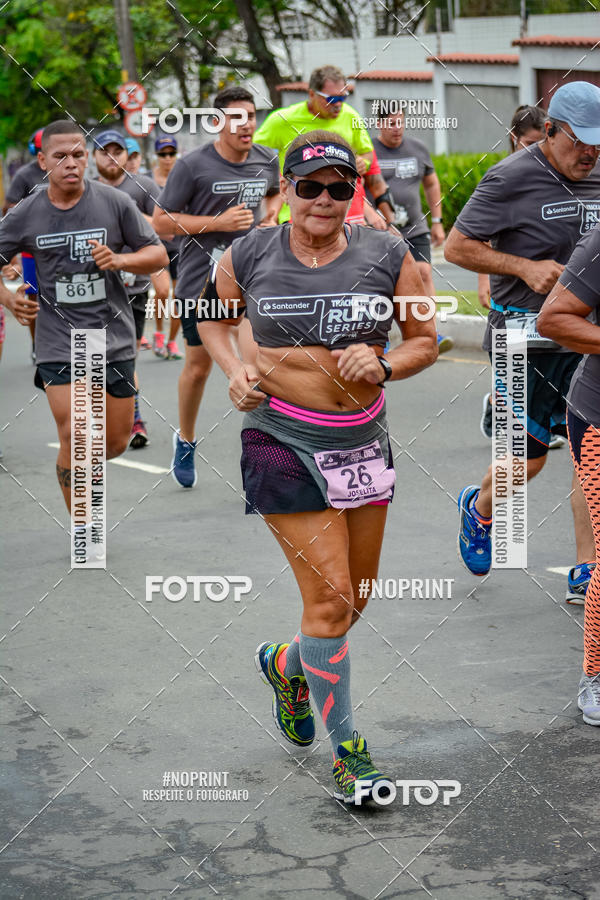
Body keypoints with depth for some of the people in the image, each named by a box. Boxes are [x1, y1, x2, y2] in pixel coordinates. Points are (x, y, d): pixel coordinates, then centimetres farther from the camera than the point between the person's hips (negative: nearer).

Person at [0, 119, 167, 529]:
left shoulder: (115, 203, -4)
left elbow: (158, 254, 2)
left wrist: (119, 260, -17)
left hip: (114, 337, 1)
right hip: (59, 343, -1)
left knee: (116, 441, 7)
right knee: (73, 436, -10)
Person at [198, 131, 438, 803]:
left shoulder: (387, 257, -1)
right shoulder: (250, 256, -3)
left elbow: (425, 341, 6)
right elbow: (212, 318, 15)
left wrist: (383, 365, -14)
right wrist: (233, 370, -3)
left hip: (362, 440, 4)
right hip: (281, 440, -4)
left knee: (356, 596, 15)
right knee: (329, 596, -8)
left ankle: (287, 663, 47)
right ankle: (346, 749, 5)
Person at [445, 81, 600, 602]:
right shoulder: (512, 178, -10)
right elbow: (457, 247, -9)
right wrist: (525, 267, -18)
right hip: (524, 338, -4)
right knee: (528, 459, 5)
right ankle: (479, 509, 39)